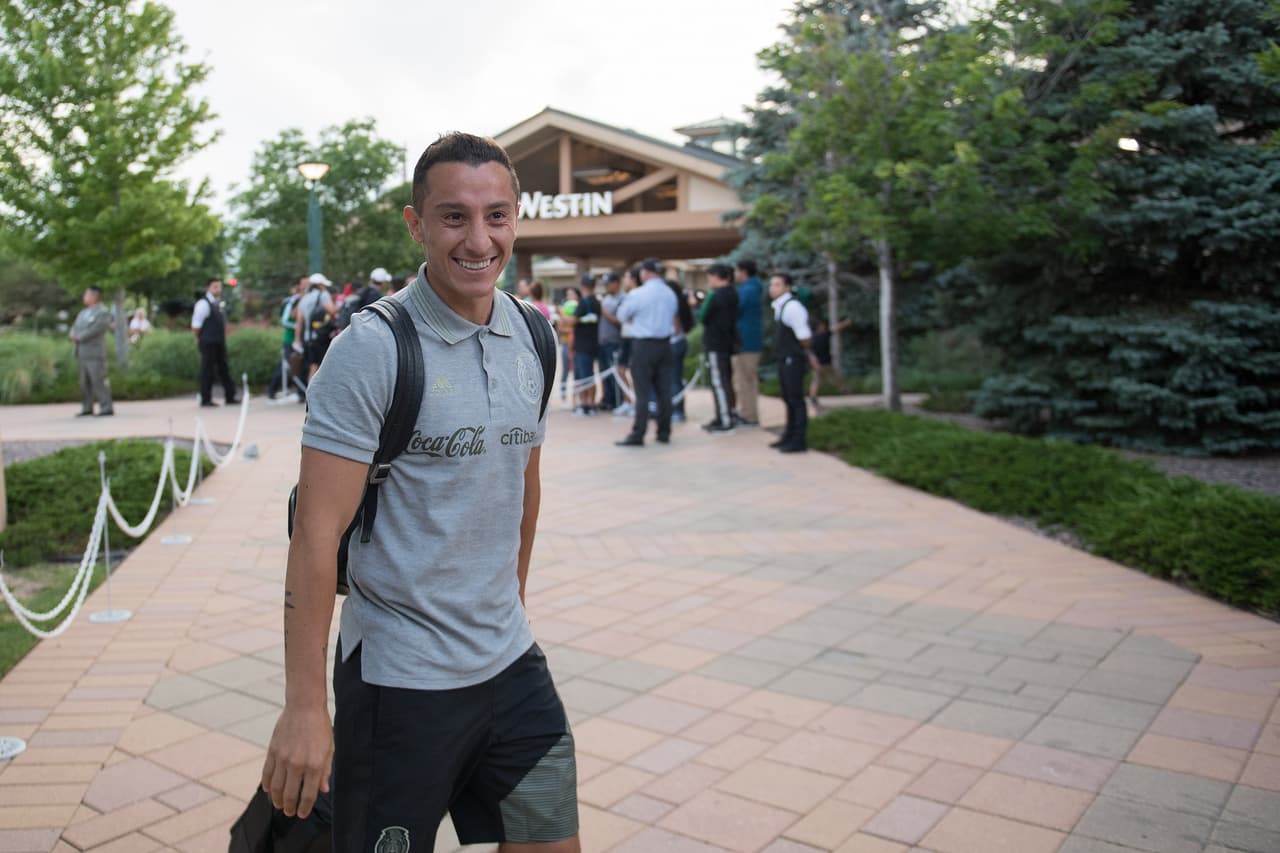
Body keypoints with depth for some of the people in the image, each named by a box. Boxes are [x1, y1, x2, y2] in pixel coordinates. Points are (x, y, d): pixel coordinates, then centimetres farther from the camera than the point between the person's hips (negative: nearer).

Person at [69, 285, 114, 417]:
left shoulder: (103, 312, -6)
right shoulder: (83, 312, 20)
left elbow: (96, 329, -17)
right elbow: (75, 327, 19)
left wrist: (79, 337, -12)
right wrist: (73, 334, -4)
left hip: (95, 353, -8)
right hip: (83, 353, 8)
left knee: (99, 380, -11)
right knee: (85, 382, 8)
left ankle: (107, 408, -10)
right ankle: (87, 408, 14)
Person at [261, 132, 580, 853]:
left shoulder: (531, 337, 3)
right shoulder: (373, 347, -16)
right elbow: (317, 532, -17)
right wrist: (305, 707, -18)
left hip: (513, 662, 6)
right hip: (402, 677, -5)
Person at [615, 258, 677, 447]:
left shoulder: (637, 294, -11)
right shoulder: (670, 294, 6)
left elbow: (622, 316, 0)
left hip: (643, 345, -5)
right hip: (665, 344, 5)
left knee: (642, 392, -4)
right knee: (664, 391, 8)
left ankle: (638, 435, -3)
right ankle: (664, 433, 14)